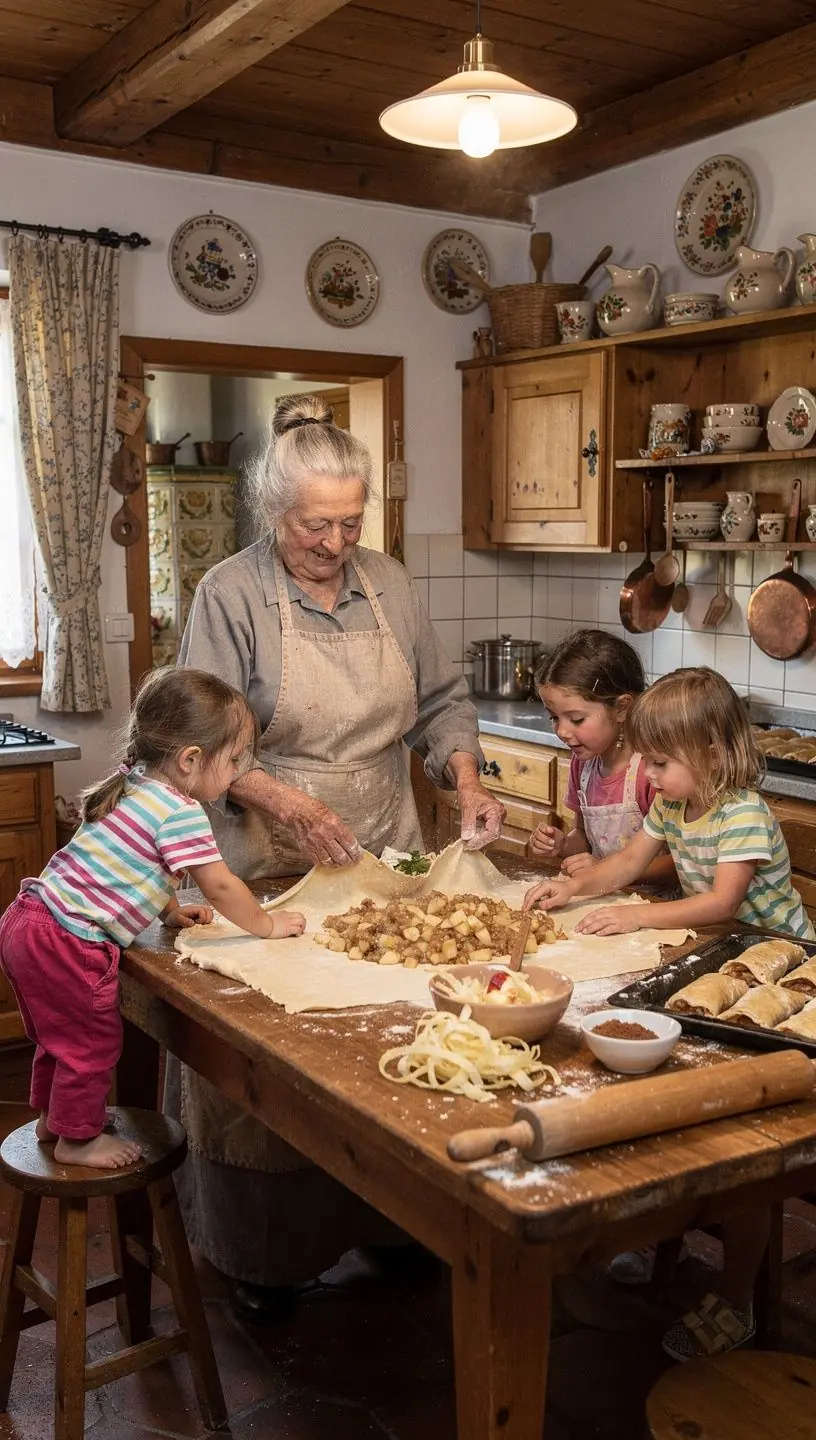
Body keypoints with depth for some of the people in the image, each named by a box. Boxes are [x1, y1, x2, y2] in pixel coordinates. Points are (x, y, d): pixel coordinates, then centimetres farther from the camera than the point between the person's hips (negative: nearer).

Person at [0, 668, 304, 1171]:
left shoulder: (136, 787, 11)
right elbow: (220, 886, -14)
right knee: (94, 1040, 8)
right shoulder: (181, 811, -18)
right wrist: (267, 925, 0)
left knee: (63, 1032, 27)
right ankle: (78, 1139, 25)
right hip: (68, 944, -10)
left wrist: (170, 912, 20)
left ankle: (52, 1118, 46)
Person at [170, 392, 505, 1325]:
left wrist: (466, 783, -5)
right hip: (270, 869, -4)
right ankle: (259, 1257, 19)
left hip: (387, 855, 4)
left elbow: (441, 701, 12)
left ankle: (386, 1220, 28)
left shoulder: (387, 584, 5)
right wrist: (288, 804, -25)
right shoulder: (230, 595, -9)